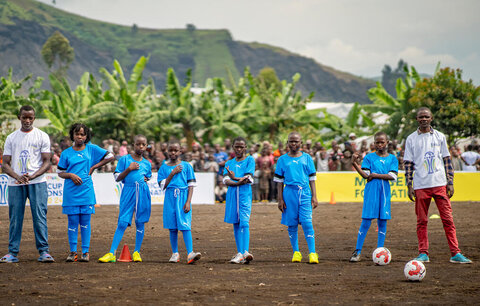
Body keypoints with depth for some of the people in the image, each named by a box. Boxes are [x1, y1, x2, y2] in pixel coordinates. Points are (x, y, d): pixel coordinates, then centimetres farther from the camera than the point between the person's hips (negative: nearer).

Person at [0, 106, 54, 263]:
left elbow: (47, 162, 2)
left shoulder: (42, 136, 6)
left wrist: (32, 176, -15)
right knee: (15, 218, 1)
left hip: (37, 183, -2)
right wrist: (17, 177, -12)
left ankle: (43, 251, -5)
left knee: (40, 216, -8)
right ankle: (13, 253, 5)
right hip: (15, 184, 2)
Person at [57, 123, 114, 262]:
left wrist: (93, 167, 4)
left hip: (86, 191, 0)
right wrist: (71, 175, -12)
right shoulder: (66, 153, 7)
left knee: (85, 222, 1)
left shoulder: (91, 149, 6)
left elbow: (110, 156, 9)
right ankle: (72, 252, 7)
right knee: (72, 222, 0)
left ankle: (86, 252, 6)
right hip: (71, 192, 0)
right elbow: (60, 172, 9)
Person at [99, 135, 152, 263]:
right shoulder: (124, 159, 3)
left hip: (143, 193, 3)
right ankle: (111, 253, -9)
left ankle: (137, 252, 16)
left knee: (140, 223, 5)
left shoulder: (147, 164, 12)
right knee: (122, 223, -9)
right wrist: (129, 169, -12)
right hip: (128, 192, -3)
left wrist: (146, 179, 4)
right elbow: (117, 178, 0)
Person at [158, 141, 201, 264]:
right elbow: (163, 185, 0)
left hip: (183, 197, -2)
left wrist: (188, 202, -9)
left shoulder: (186, 166, 4)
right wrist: (173, 173, -9)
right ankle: (175, 253, 16)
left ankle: (190, 253, -21)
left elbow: (191, 185, 1)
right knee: (172, 227, 7)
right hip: (170, 198, 2)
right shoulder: (164, 167, 9)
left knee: (185, 225, -12)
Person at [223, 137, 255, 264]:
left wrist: (235, 178, -24)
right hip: (232, 195, 4)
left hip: (245, 194, -4)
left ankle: (245, 252, -28)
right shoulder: (229, 163, 15)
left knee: (244, 222, -16)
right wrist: (238, 183, -19)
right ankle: (239, 253, 7)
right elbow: (226, 180, 0)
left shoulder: (249, 160, 5)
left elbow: (248, 178, -8)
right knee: (236, 224, 4)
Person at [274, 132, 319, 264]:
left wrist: (314, 196, 2)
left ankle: (312, 253, -12)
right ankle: (296, 252, 13)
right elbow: (279, 180, 8)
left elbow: (312, 178, 9)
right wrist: (280, 199, 2)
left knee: (307, 222, -10)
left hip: (304, 193, -1)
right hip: (289, 193, 1)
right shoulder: (282, 160, 8)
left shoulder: (307, 158, 9)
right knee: (292, 224, 3)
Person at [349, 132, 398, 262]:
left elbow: (393, 176, -5)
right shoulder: (369, 157, 5)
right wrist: (355, 164, -20)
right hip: (371, 191, -1)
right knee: (366, 221, -5)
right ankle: (357, 252, -1)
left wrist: (375, 175, -10)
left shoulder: (392, 158, 7)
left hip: (385, 191, 2)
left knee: (382, 221, 3)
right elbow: (365, 175, -5)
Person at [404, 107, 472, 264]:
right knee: (421, 221, 2)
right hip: (420, 186, 0)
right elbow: (408, 164, 6)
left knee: (448, 219, -3)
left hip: (440, 184, 0)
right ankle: (423, 254, 8)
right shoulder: (411, 139, 7)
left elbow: (447, 160, 11)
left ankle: (455, 253, -2)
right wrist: (409, 185, -2)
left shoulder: (439, 136, 10)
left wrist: (450, 182, 3)